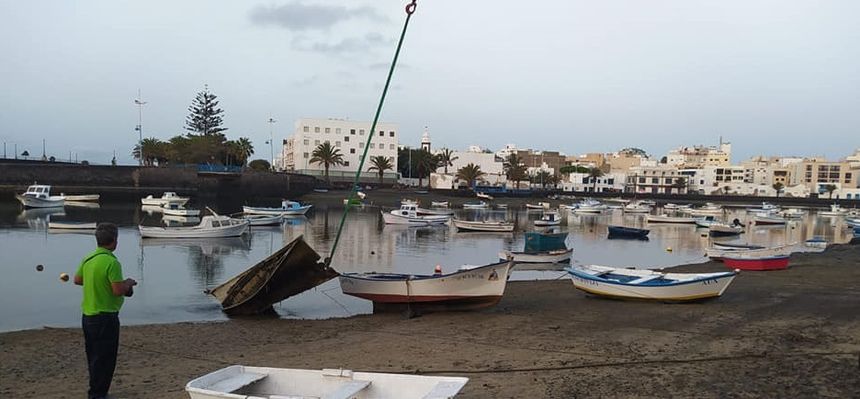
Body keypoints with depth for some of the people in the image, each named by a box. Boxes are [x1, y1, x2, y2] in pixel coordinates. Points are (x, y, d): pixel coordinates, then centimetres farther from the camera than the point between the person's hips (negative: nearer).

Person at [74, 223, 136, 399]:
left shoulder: (88, 259, 4)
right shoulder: (111, 262, -21)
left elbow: (77, 279, 18)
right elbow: (118, 290, -23)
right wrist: (128, 283, -4)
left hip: (87, 315, 9)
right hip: (105, 317, -9)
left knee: (93, 356, 19)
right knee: (105, 358, 1)